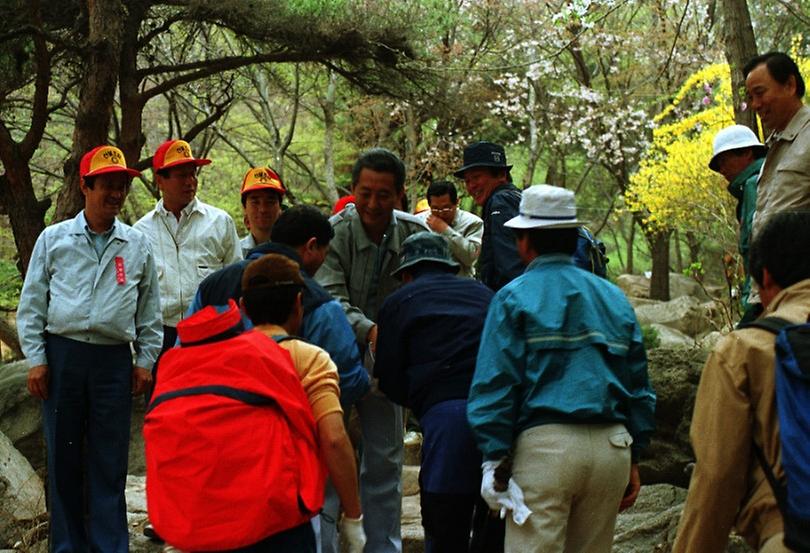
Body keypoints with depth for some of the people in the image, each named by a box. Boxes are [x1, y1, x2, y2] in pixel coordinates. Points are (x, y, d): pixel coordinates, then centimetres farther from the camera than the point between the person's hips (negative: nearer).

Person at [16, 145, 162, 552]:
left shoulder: (137, 245, 8)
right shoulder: (54, 239, 4)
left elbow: (150, 310, 13)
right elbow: (31, 304, 5)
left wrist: (146, 360, 7)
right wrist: (36, 359, 0)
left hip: (113, 361, 0)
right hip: (62, 354, 0)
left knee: (109, 462, 2)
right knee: (63, 457, 5)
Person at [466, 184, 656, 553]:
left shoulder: (514, 297, 1)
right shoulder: (614, 298, 15)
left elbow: (495, 385, -6)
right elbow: (638, 387, 16)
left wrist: (494, 459, -4)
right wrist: (634, 459, 20)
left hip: (545, 443, -5)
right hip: (612, 446, 5)